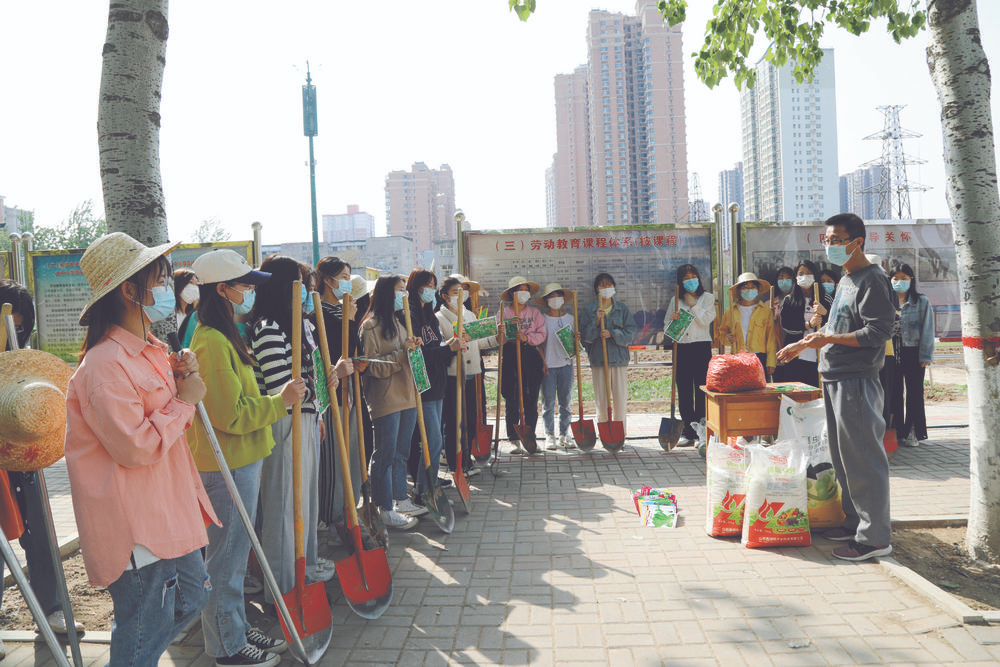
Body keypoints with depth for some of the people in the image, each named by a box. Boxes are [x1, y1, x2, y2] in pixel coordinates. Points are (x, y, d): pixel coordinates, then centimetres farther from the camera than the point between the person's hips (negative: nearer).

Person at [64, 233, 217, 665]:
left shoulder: (151, 351, 10)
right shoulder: (105, 364, -22)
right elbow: (135, 446, -26)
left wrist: (180, 380, 2)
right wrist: (184, 400, -16)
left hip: (170, 511, 10)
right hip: (135, 527, -10)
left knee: (193, 596, 23)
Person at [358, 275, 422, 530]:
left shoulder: (400, 322, 16)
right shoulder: (370, 326, -10)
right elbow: (372, 366, -15)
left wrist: (414, 348, 5)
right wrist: (401, 353, -21)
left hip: (407, 396, 8)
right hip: (385, 399, -8)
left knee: (401, 452, 15)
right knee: (385, 455, -2)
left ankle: (401, 499, 26)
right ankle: (385, 510, 6)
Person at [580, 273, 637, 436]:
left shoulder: (622, 308, 7)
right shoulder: (589, 310, 7)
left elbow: (630, 332, -1)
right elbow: (585, 335, 0)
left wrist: (612, 334, -14)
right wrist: (596, 321, -14)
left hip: (619, 358, 0)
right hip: (598, 359, 0)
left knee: (620, 399, 0)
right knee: (601, 400, 3)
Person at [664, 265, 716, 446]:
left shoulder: (707, 298, 8)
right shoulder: (675, 300, 13)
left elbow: (706, 320, -8)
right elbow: (667, 328, 12)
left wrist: (693, 304, -5)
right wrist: (672, 320, -8)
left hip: (701, 347, -3)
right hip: (681, 348, 3)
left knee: (701, 390, -3)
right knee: (684, 391, 4)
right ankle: (688, 431, 11)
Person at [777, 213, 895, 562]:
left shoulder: (871, 280, -12)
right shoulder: (846, 280, 18)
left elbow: (878, 331, -19)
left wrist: (829, 339, -21)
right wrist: (804, 344, 26)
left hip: (857, 381, -10)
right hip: (835, 379, 10)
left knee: (862, 459, -5)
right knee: (842, 457, 15)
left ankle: (875, 537, 4)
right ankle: (854, 521, 27)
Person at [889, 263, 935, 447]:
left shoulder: (922, 302, 2)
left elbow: (927, 330, -1)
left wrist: (925, 356, -7)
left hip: (913, 353, -1)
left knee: (914, 392, 4)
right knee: (894, 392, 6)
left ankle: (912, 432, 13)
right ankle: (896, 430, 15)